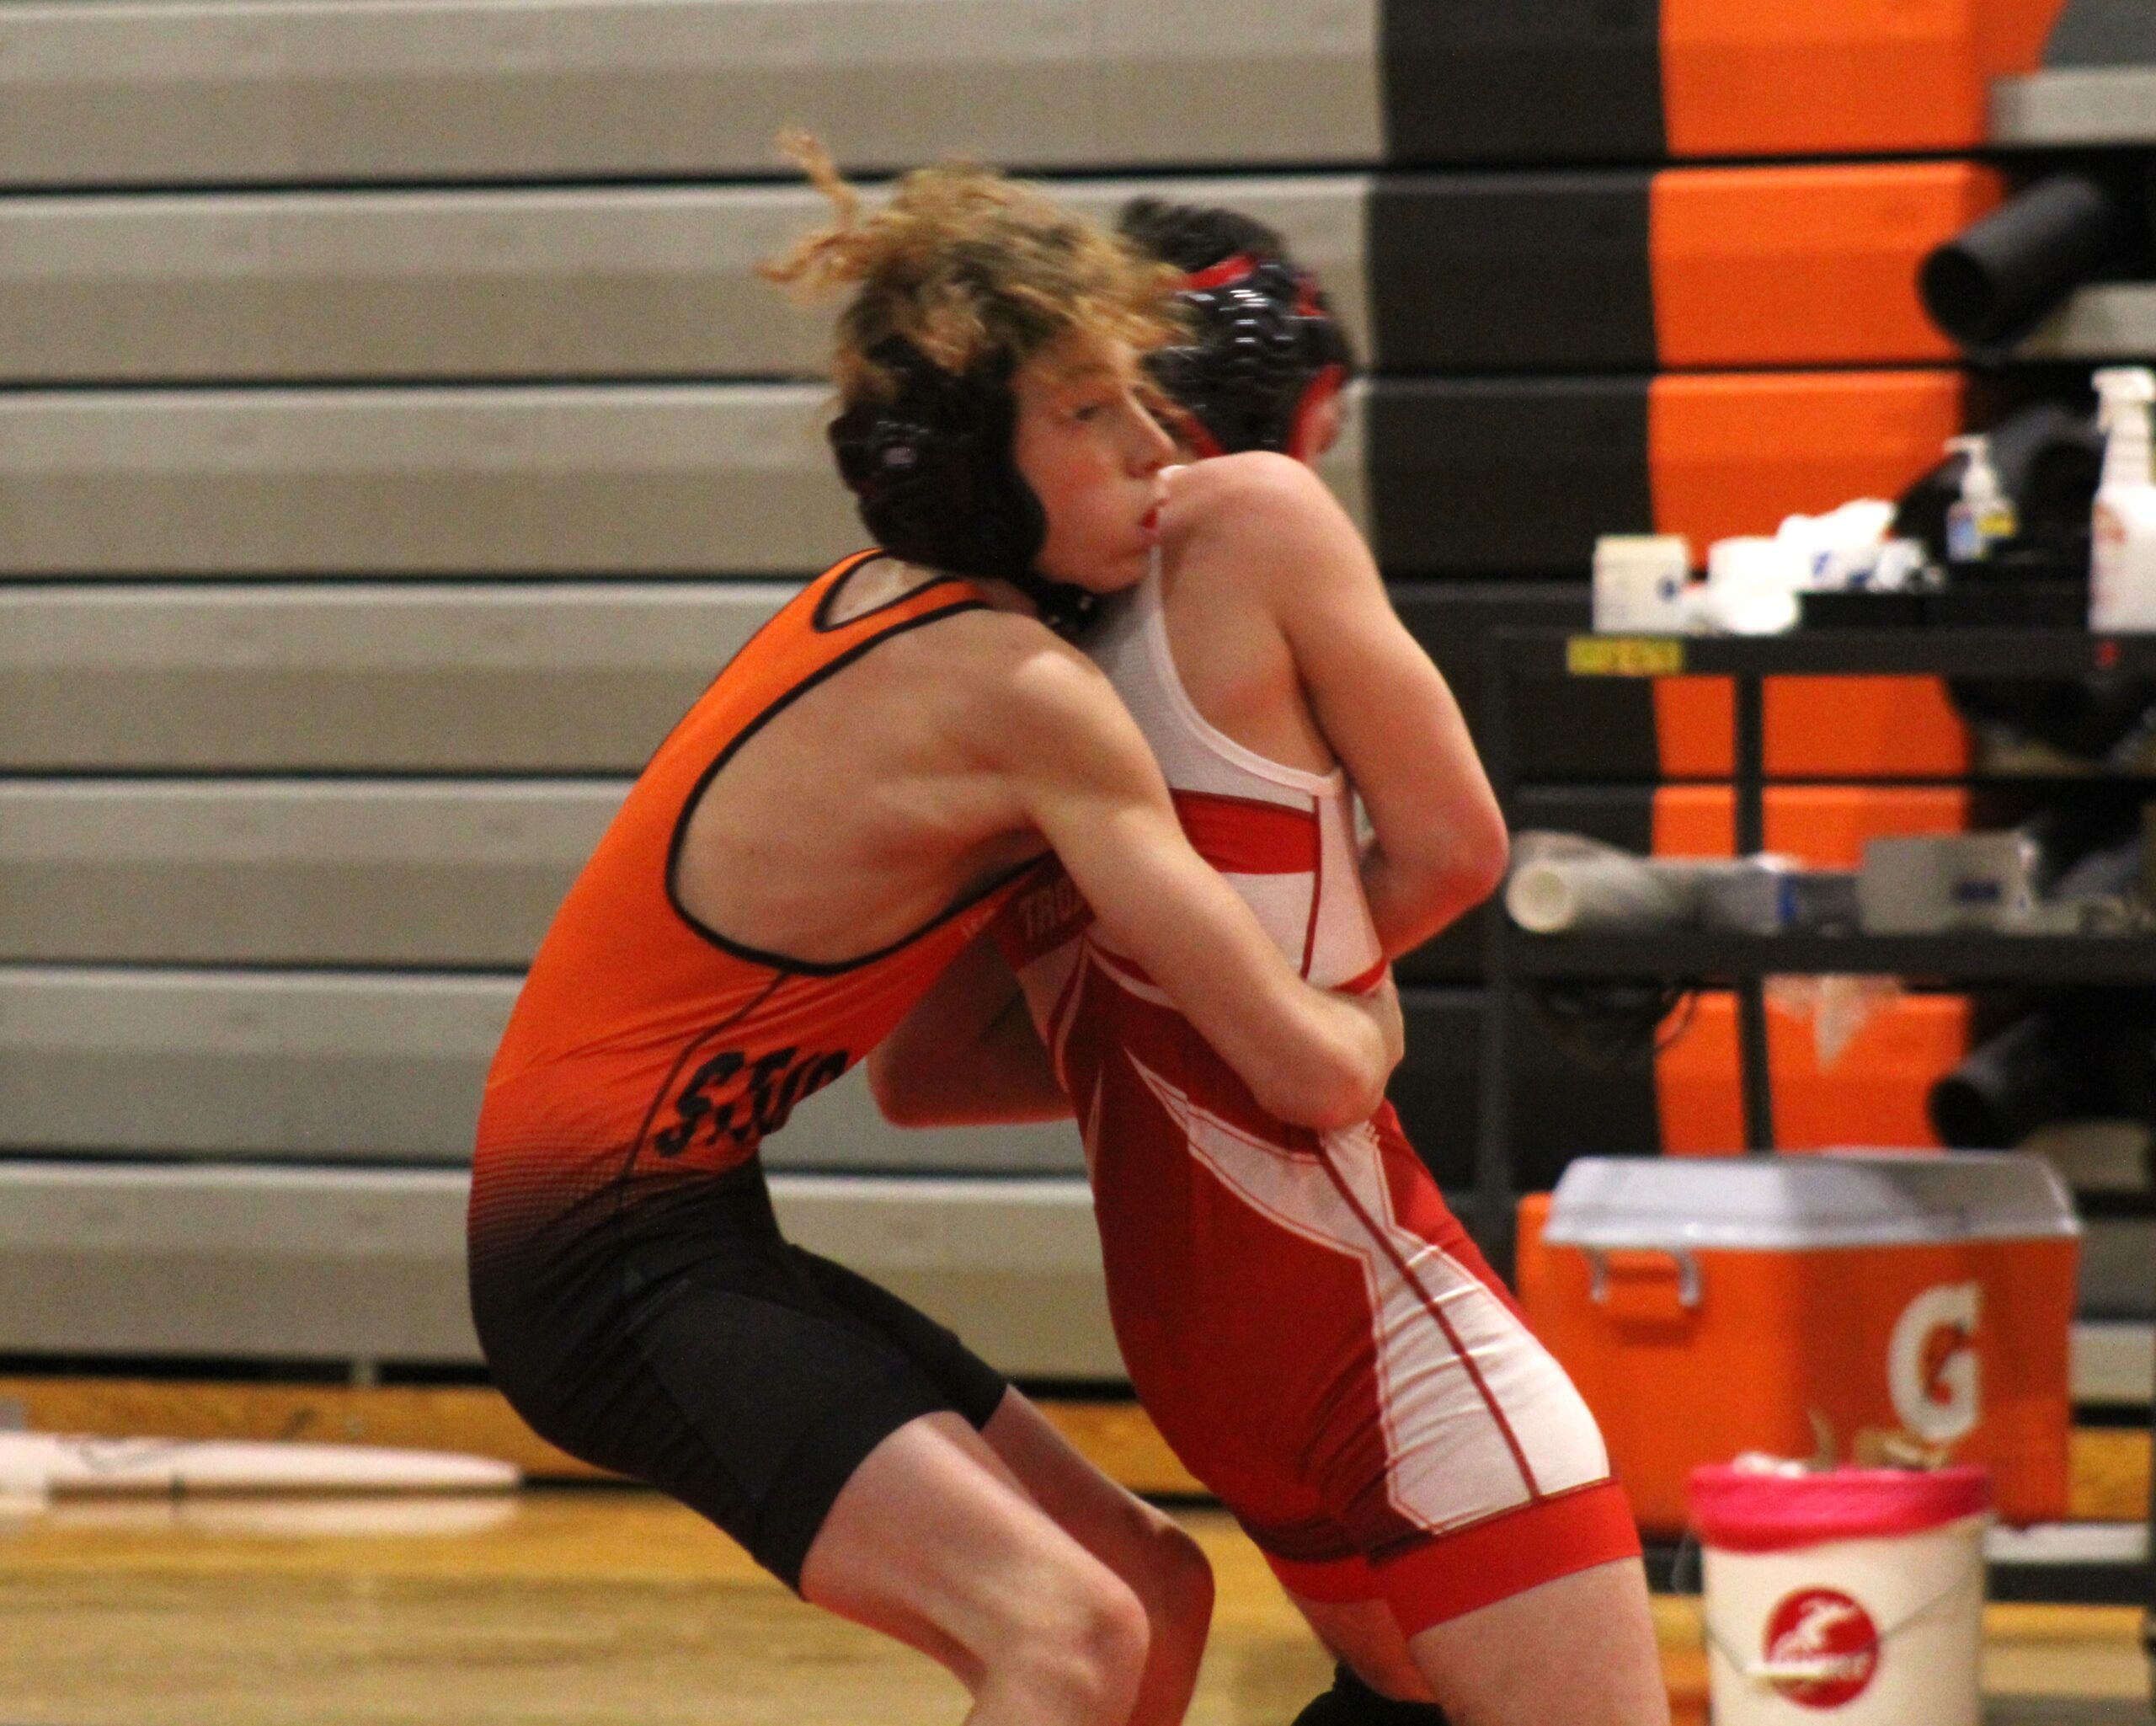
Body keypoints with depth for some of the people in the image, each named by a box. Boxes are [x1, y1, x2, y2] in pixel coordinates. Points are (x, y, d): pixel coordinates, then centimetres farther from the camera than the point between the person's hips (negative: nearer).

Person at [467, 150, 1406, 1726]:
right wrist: (1369, 1018, 6)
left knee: (1155, 1594, 15)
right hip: (615, 1256, -10)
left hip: (689, 1227, 10)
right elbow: (1309, 1070, -17)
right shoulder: (1023, 694, -18)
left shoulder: (876, 601, 9)